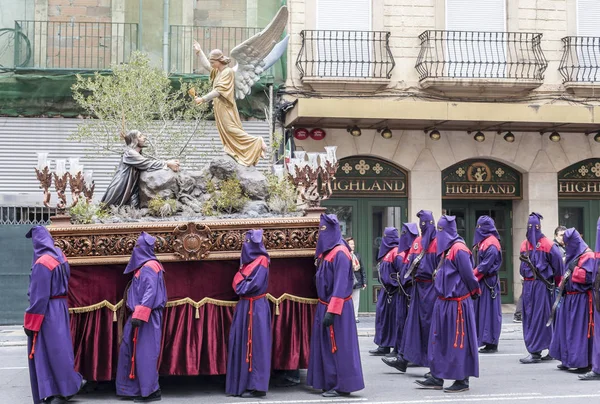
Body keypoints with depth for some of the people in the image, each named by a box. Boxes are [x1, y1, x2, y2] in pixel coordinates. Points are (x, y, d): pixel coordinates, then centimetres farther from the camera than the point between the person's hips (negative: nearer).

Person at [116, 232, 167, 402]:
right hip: (140, 315, 10)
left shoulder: (149, 266, -13)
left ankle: (151, 391, -1)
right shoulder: (144, 266, 17)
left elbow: (150, 293, -22)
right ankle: (133, 388, 16)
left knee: (145, 351, -6)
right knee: (129, 349, 11)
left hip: (146, 317, -10)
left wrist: (139, 316, -27)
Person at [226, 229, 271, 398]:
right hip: (245, 306, 9)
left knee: (255, 344, -7)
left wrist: (241, 287, -4)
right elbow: (239, 282, 20)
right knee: (242, 343, 8)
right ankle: (245, 383, 13)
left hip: (255, 308, -9)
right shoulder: (248, 261, 16)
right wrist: (240, 286, 2)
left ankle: (257, 386, -5)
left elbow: (255, 285, -18)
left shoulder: (261, 262, -10)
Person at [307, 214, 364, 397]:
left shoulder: (340, 253, -17)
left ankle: (342, 386, 4)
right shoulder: (326, 251, 11)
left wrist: (332, 311, -25)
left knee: (339, 346, -3)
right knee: (326, 345, 12)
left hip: (337, 308, -9)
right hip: (324, 305, 9)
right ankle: (331, 383, 20)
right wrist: (324, 307, 16)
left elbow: (340, 285, -21)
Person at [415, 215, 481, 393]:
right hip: (444, 301, 10)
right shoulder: (447, 248, 12)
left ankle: (462, 380, 7)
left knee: (458, 340, -2)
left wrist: (474, 292, -4)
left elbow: (468, 275, -15)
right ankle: (437, 377, 18)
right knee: (440, 339, 12)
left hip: (457, 302, -10)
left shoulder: (459, 249, -17)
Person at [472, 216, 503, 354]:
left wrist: (474, 275, -13)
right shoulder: (482, 241, 15)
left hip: (488, 281, -9)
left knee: (489, 310, -4)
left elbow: (486, 264, -18)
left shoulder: (491, 243, -13)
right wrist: (473, 274, 4)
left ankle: (491, 343, 1)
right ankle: (485, 340, 16)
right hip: (480, 280, 9)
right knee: (481, 310, 10)